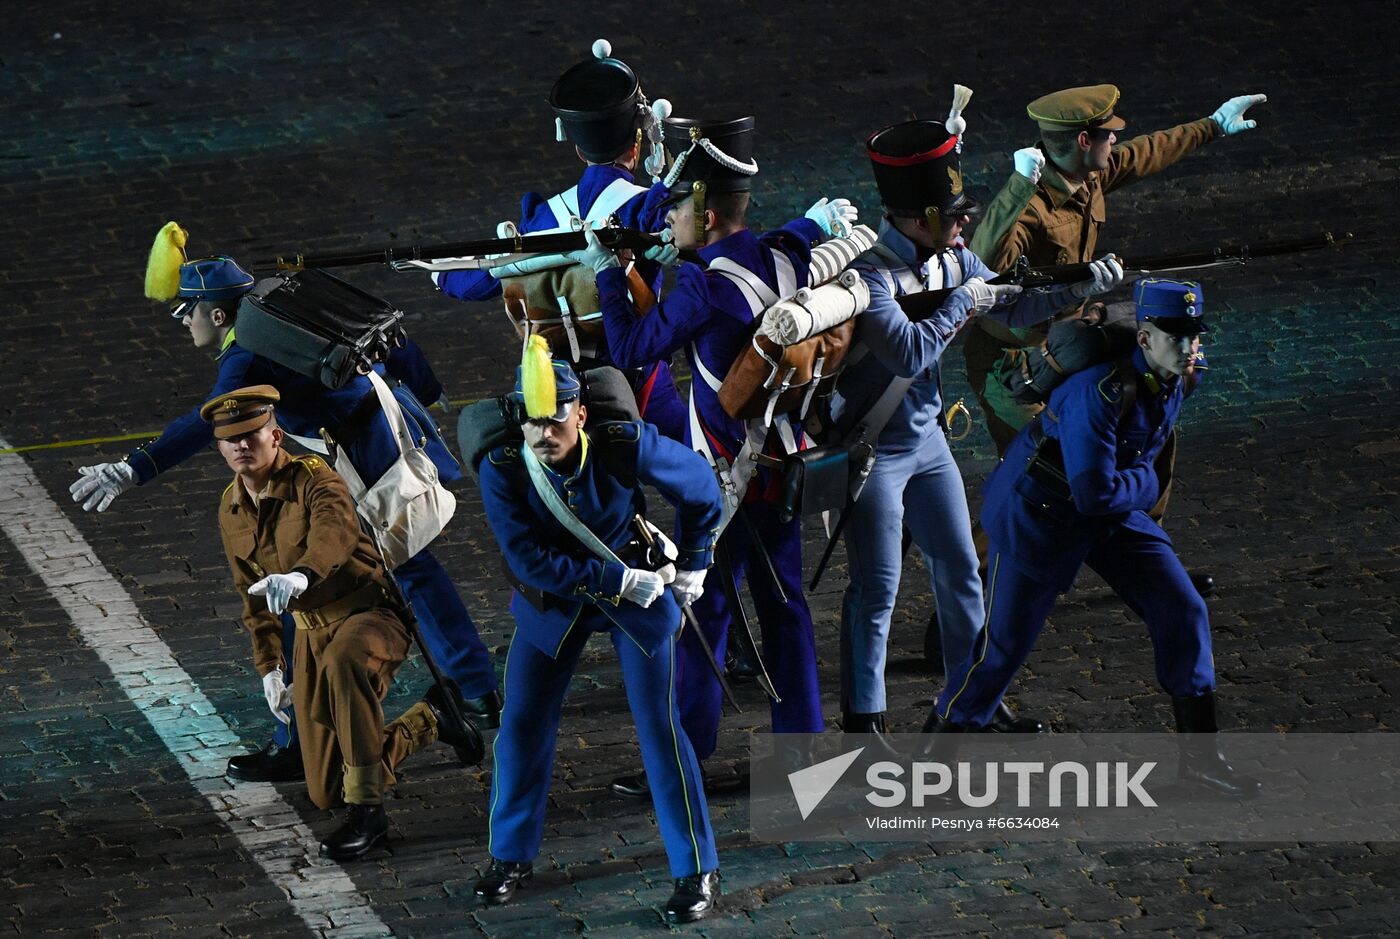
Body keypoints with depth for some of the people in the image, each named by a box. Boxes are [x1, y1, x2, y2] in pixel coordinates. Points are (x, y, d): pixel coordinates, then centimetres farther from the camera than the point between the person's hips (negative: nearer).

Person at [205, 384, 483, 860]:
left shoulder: (314, 478, -19)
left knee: (343, 659, -46)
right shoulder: (231, 509, 3)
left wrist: (301, 575, -62)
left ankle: (367, 810, -34)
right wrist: (269, 665, 15)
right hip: (312, 633, 7)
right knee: (326, 793, 5)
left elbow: (337, 531, -42)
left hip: (372, 613, -7)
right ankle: (428, 720, 31)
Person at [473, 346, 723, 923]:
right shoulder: (502, 470, -23)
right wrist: (618, 580, -25)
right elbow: (529, 559, -24)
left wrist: (692, 566, 2)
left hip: (639, 592, -2)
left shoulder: (627, 446, -25)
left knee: (658, 728, -5)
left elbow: (700, 488, -7)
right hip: (552, 602, 2)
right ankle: (511, 857, 21)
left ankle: (697, 871, 3)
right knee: (522, 725, 2)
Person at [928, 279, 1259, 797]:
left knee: (1183, 611, 1)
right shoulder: (1101, 390, -32)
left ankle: (1199, 753, 11)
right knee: (1006, 639, -1)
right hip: (1039, 514, -7)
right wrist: (1144, 482, -15)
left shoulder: (1180, 378, -7)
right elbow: (1095, 493, -32)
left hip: (1115, 516, 7)